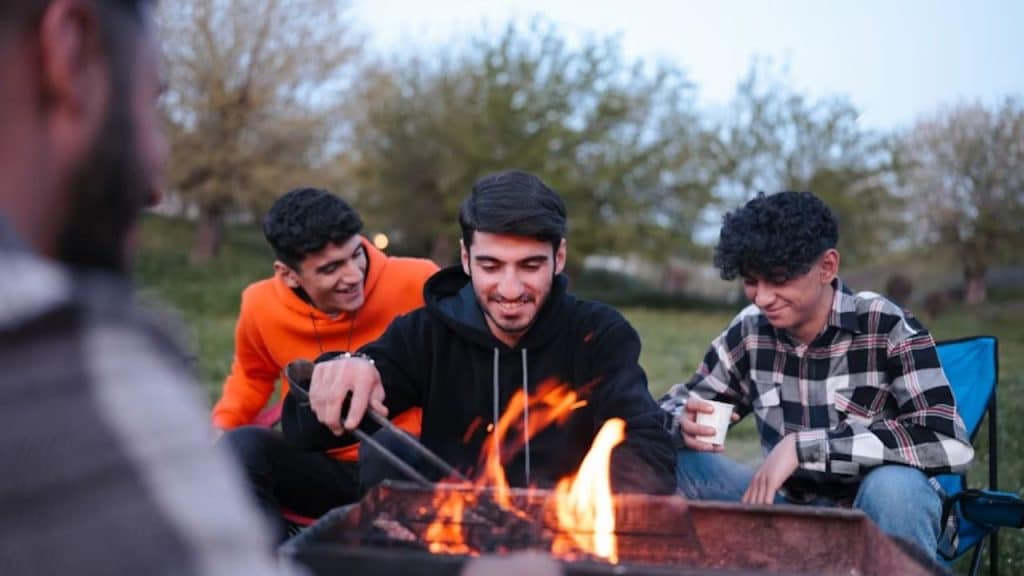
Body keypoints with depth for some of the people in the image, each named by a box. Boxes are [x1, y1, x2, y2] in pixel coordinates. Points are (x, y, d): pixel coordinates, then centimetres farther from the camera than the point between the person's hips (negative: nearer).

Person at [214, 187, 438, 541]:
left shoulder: (418, 284, -16)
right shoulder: (261, 306, -4)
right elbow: (251, 378, 19)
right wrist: (219, 428, 1)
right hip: (322, 472, 3)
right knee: (241, 446, -23)